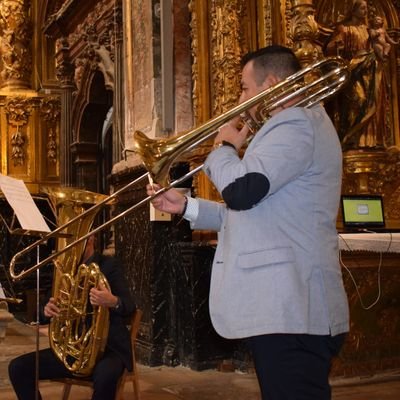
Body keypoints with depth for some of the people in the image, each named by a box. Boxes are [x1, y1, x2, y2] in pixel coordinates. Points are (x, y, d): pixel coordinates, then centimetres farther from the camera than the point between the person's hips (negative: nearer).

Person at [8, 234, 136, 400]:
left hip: (108, 347, -6)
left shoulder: (109, 265, -6)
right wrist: (48, 310, -14)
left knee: (105, 376, -39)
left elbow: (130, 306, -16)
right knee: (18, 367, -9)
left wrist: (113, 302, -41)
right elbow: (60, 309, 12)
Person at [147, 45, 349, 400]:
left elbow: (240, 190, -25)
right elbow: (248, 213, 23)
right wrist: (185, 206, 16)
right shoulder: (287, 128, 23)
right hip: (280, 305, 11)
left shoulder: (297, 123, -12)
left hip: (291, 309, -11)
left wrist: (224, 148, -4)